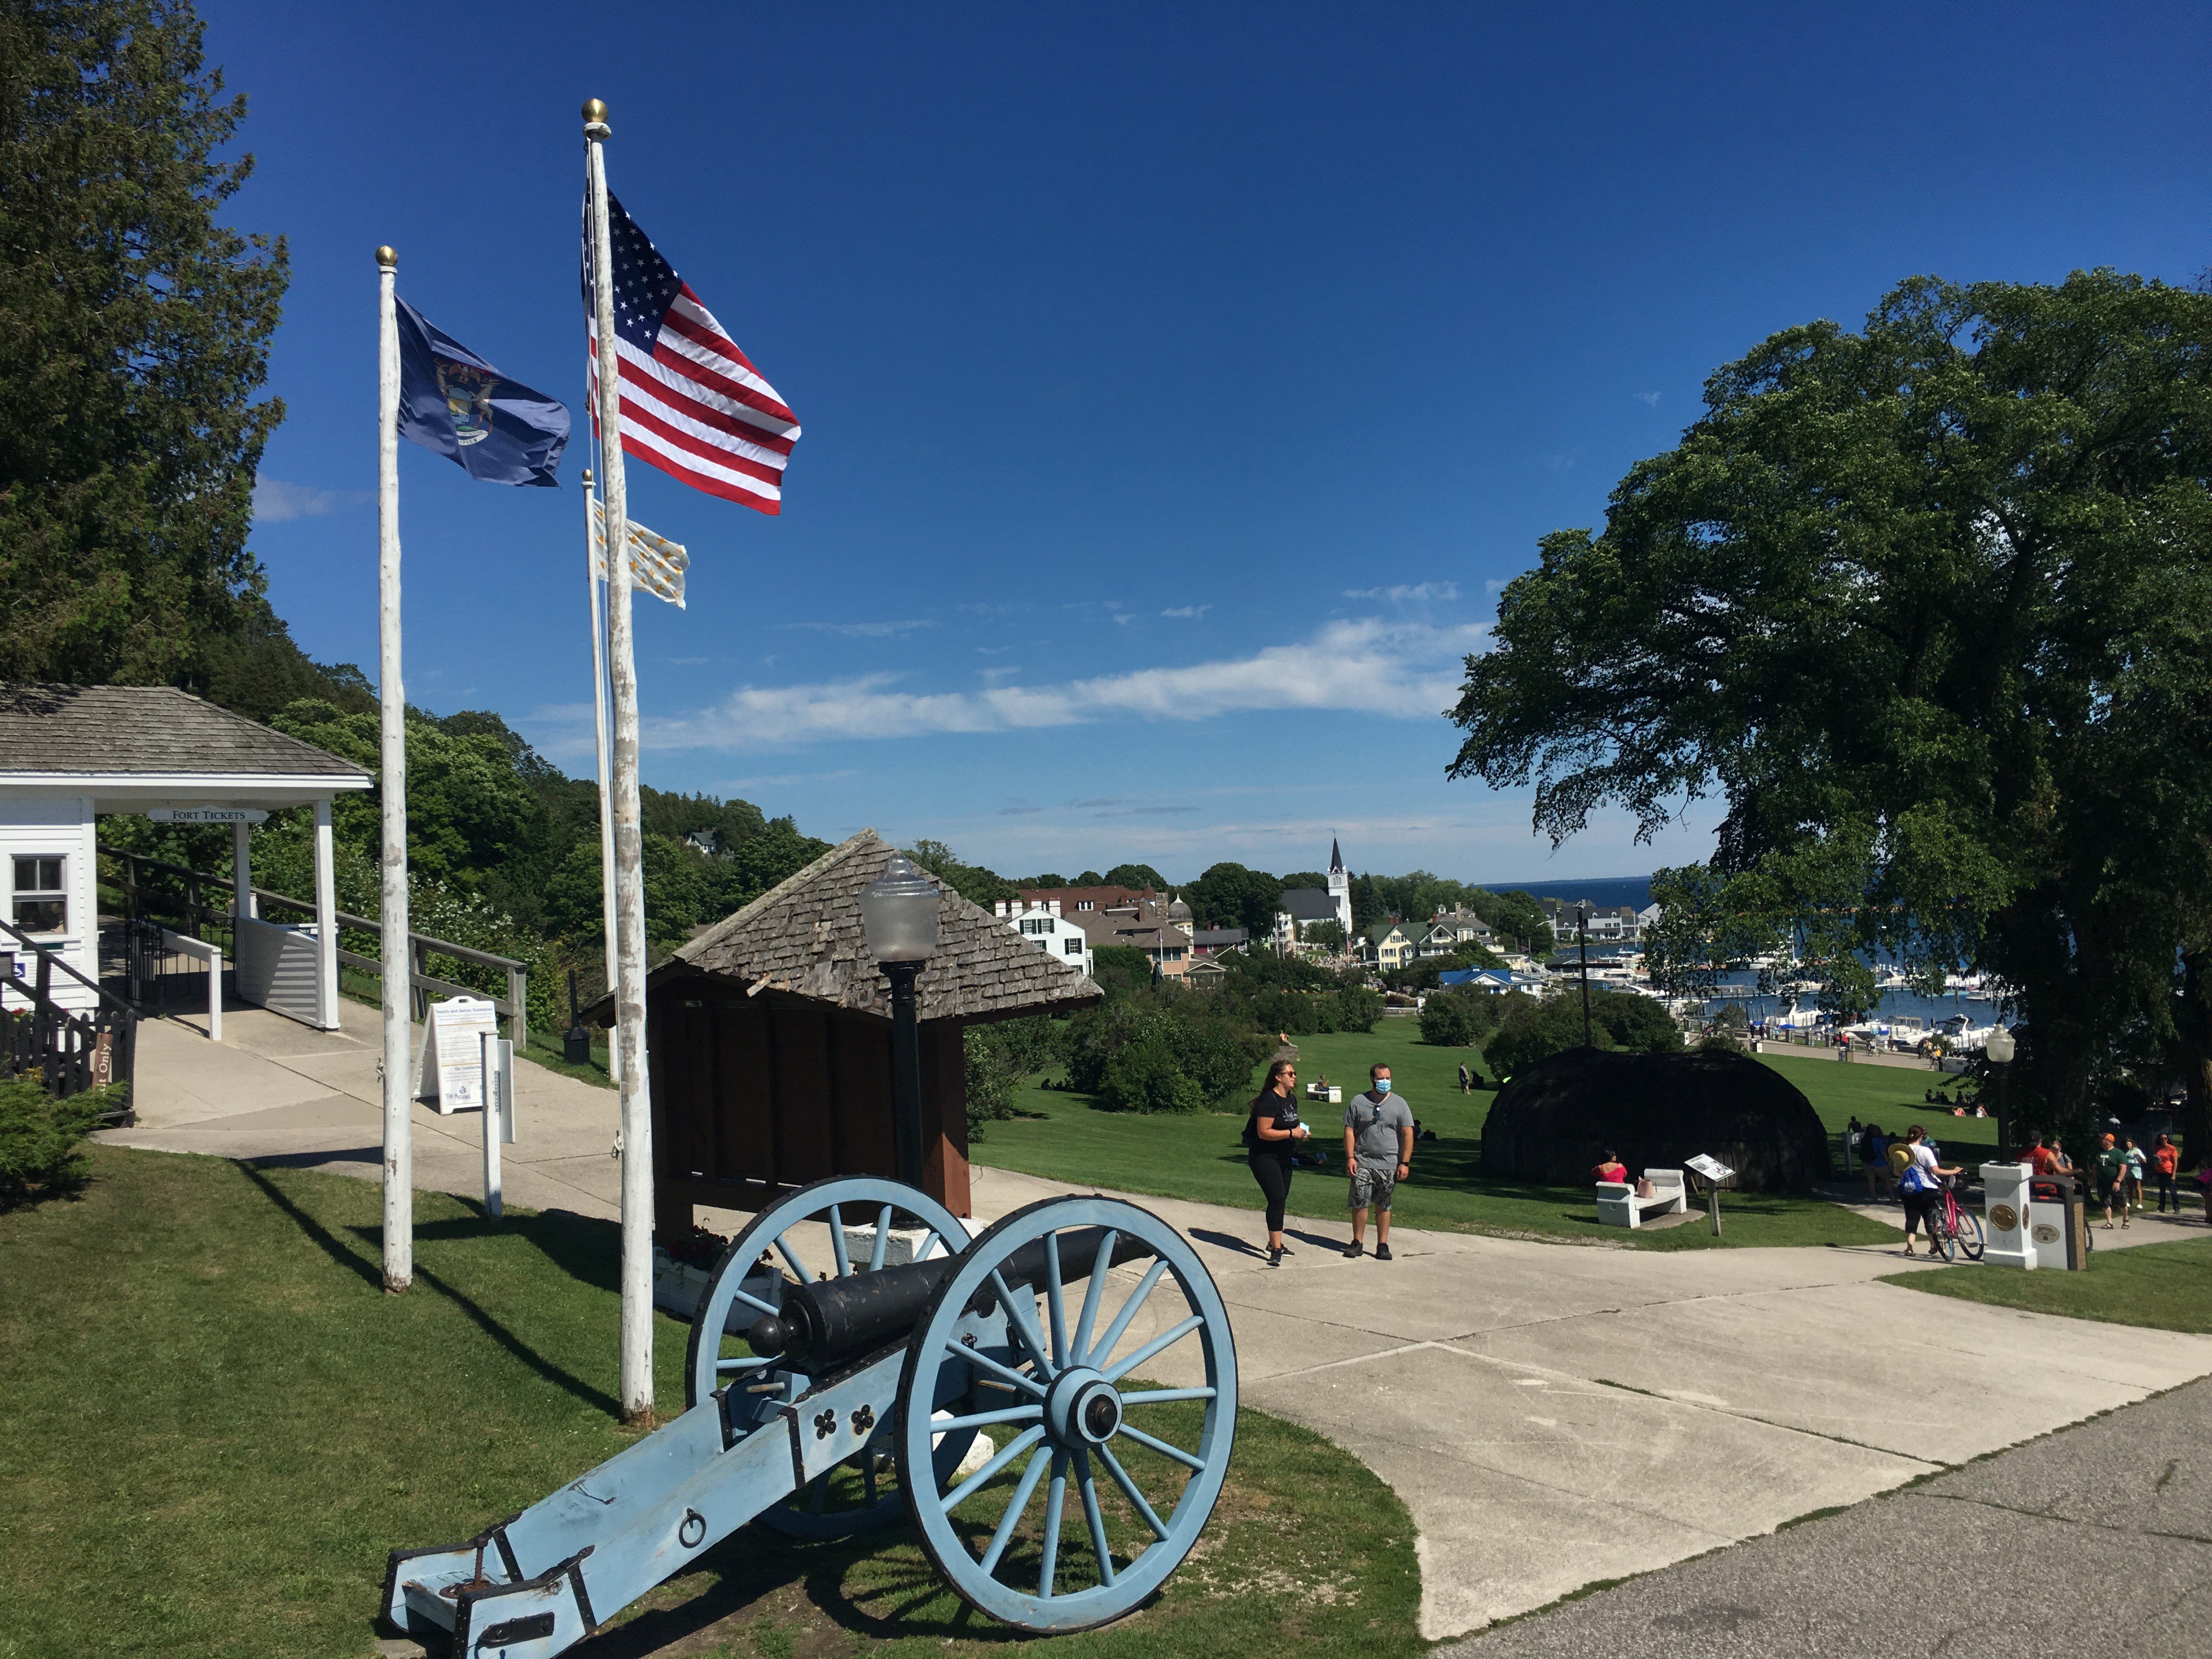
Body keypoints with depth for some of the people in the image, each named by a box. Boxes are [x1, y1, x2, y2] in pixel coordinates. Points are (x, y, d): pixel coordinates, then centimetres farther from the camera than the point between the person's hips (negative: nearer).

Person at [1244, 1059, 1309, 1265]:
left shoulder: (1292, 1099, 10)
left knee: (1281, 1200, 16)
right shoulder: (1269, 1100, -19)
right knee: (1277, 1198, -17)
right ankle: (1275, 1250, -17)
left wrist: (1302, 1132, 4)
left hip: (1283, 1158, 9)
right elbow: (1264, 1132, -24)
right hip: (1264, 1157, -9)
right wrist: (1292, 1133, -22)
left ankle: (1274, 1243, 31)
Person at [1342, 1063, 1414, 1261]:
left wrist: (1405, 1163, -6)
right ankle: (1358, 1243, 12)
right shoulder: (1359, 1102, 4)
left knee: (1383, 1207, 7)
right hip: (1362, 1163, 0)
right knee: (1360, 1204, 1)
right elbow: (1349, 1131, 4)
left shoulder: (1399, 1103, 3)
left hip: (1389, 1165, 0)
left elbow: (1407, 1134, 1)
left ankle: (1383, 1245, 14)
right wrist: (1350, 1158, -5)